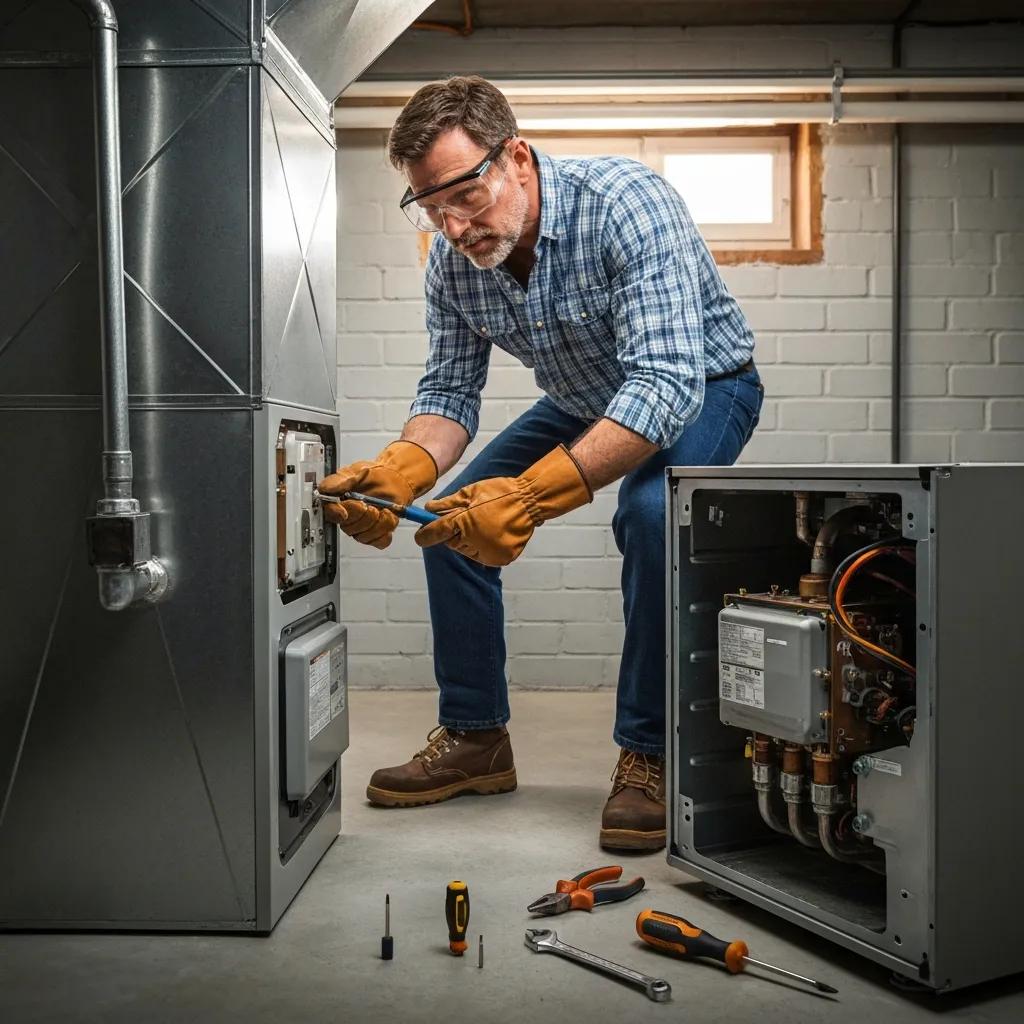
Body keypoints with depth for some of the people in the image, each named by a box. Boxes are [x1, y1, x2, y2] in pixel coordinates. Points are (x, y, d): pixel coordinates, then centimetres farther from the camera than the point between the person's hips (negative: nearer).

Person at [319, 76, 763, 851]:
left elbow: (667, 385, -43)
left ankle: (649, 754, -17)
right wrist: (401, 468, -31)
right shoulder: (453, 261, -16)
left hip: (703, 387, -6)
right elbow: (450, 390, -8)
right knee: (454, 514, -5)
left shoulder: (626, 204, -35)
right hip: (585, 401, 6)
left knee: (652, 513, -36)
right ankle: (475, 737, 10)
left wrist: (533, 494, -54)